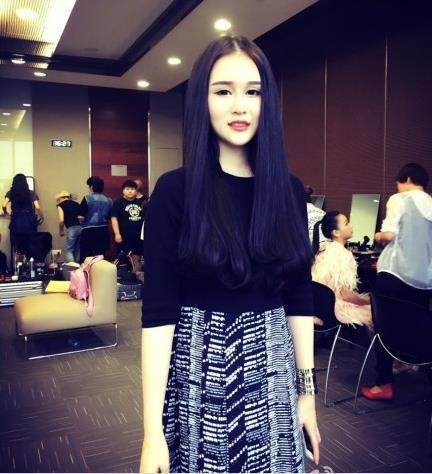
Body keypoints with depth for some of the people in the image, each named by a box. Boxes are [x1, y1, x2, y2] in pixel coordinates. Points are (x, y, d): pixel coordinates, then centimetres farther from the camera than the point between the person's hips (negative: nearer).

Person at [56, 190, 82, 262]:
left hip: (72, 228, -5)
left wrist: (61, 231, 10)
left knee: (68, 250, 2)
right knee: (77, 250, 15)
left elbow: (61, 220, -4)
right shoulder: (76, 203, 22)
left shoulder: (60, 205, 7)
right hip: (82, 228, 5)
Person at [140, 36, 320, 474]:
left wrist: (307, 391, 7)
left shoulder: (289, 190, 1)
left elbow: (299, 298, 5)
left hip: (273, 375, 3)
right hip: (198, 371, -3)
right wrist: (152, 430, -14)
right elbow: (158, 311, -12)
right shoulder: (175, 190, -10)